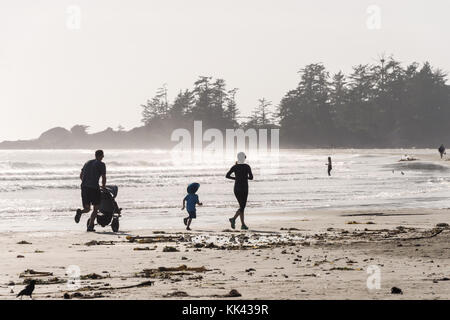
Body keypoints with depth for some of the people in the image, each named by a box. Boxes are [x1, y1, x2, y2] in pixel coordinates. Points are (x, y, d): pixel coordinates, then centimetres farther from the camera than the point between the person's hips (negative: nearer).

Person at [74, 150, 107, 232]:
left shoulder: (87, 163, 18)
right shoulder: (101, 164, 0)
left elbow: (81, 176, 21)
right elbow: (104, 177, -5)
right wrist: (103, 186, 13)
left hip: (84, 187, 5)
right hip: (94, 188, -5)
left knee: (87, 209, 12)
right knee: (96, 208, 9)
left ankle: (80, 212, -23)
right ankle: (90, 226, -3)